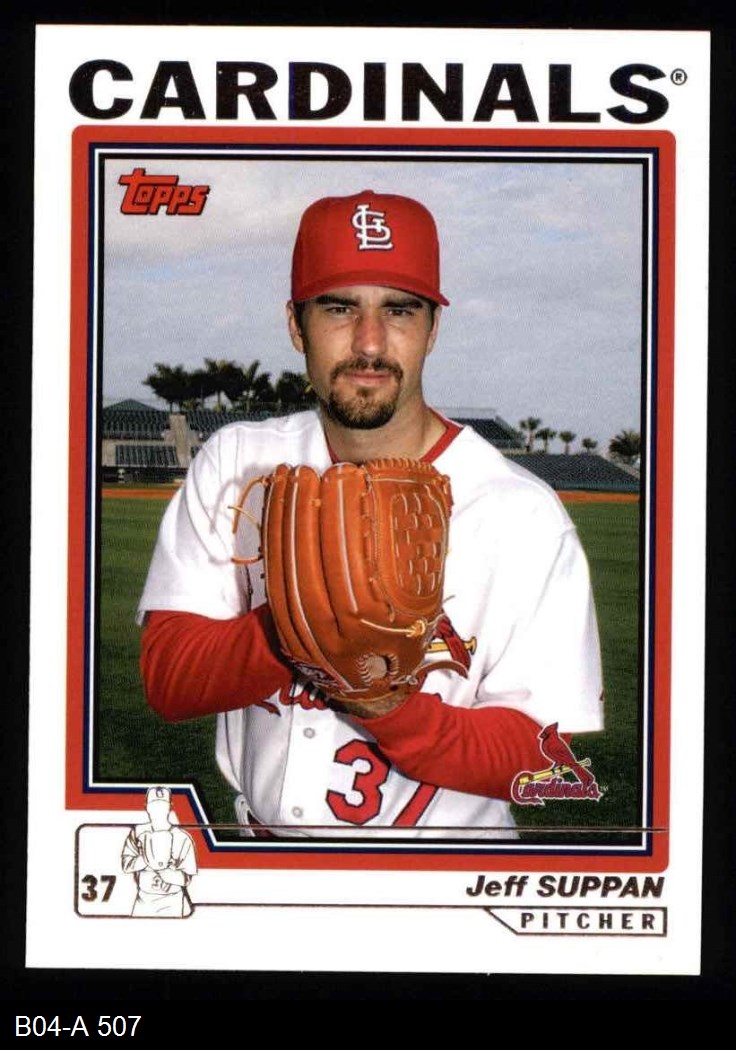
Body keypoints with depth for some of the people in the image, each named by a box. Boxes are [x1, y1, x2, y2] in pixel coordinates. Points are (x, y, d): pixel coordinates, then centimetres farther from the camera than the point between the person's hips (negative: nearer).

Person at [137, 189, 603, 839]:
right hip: (260, 844, 2)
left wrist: (390, 713, -25)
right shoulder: (237, 464, 1)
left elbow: (537, 754, -9)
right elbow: (166, 679, -5)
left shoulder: (524, 516, -8)